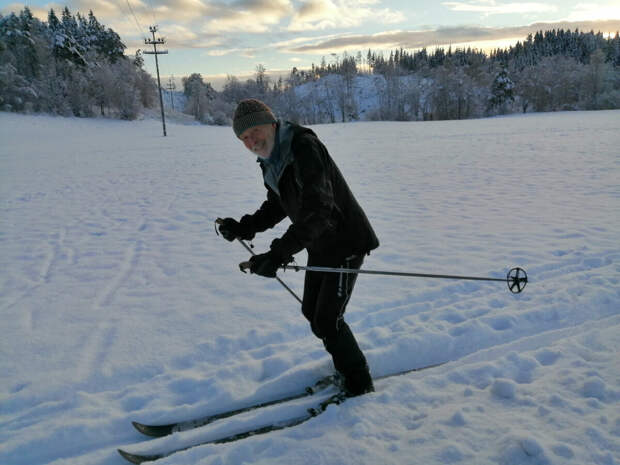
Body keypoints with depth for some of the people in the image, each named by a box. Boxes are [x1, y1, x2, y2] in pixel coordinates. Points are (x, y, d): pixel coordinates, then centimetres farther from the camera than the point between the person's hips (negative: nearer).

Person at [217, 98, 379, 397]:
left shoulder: (305, 148, -26)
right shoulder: (271, 160, 3)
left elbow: (317, 210, -38)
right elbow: (277, 206, 16)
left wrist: (278, 254, -46)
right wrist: (244, 228, 2)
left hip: (345, 243, -9)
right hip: (320, 246, 9)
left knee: (327, 319, -6)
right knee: (311, 312, 17)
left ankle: (360, 385, 17)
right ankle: (345, 367, 39)